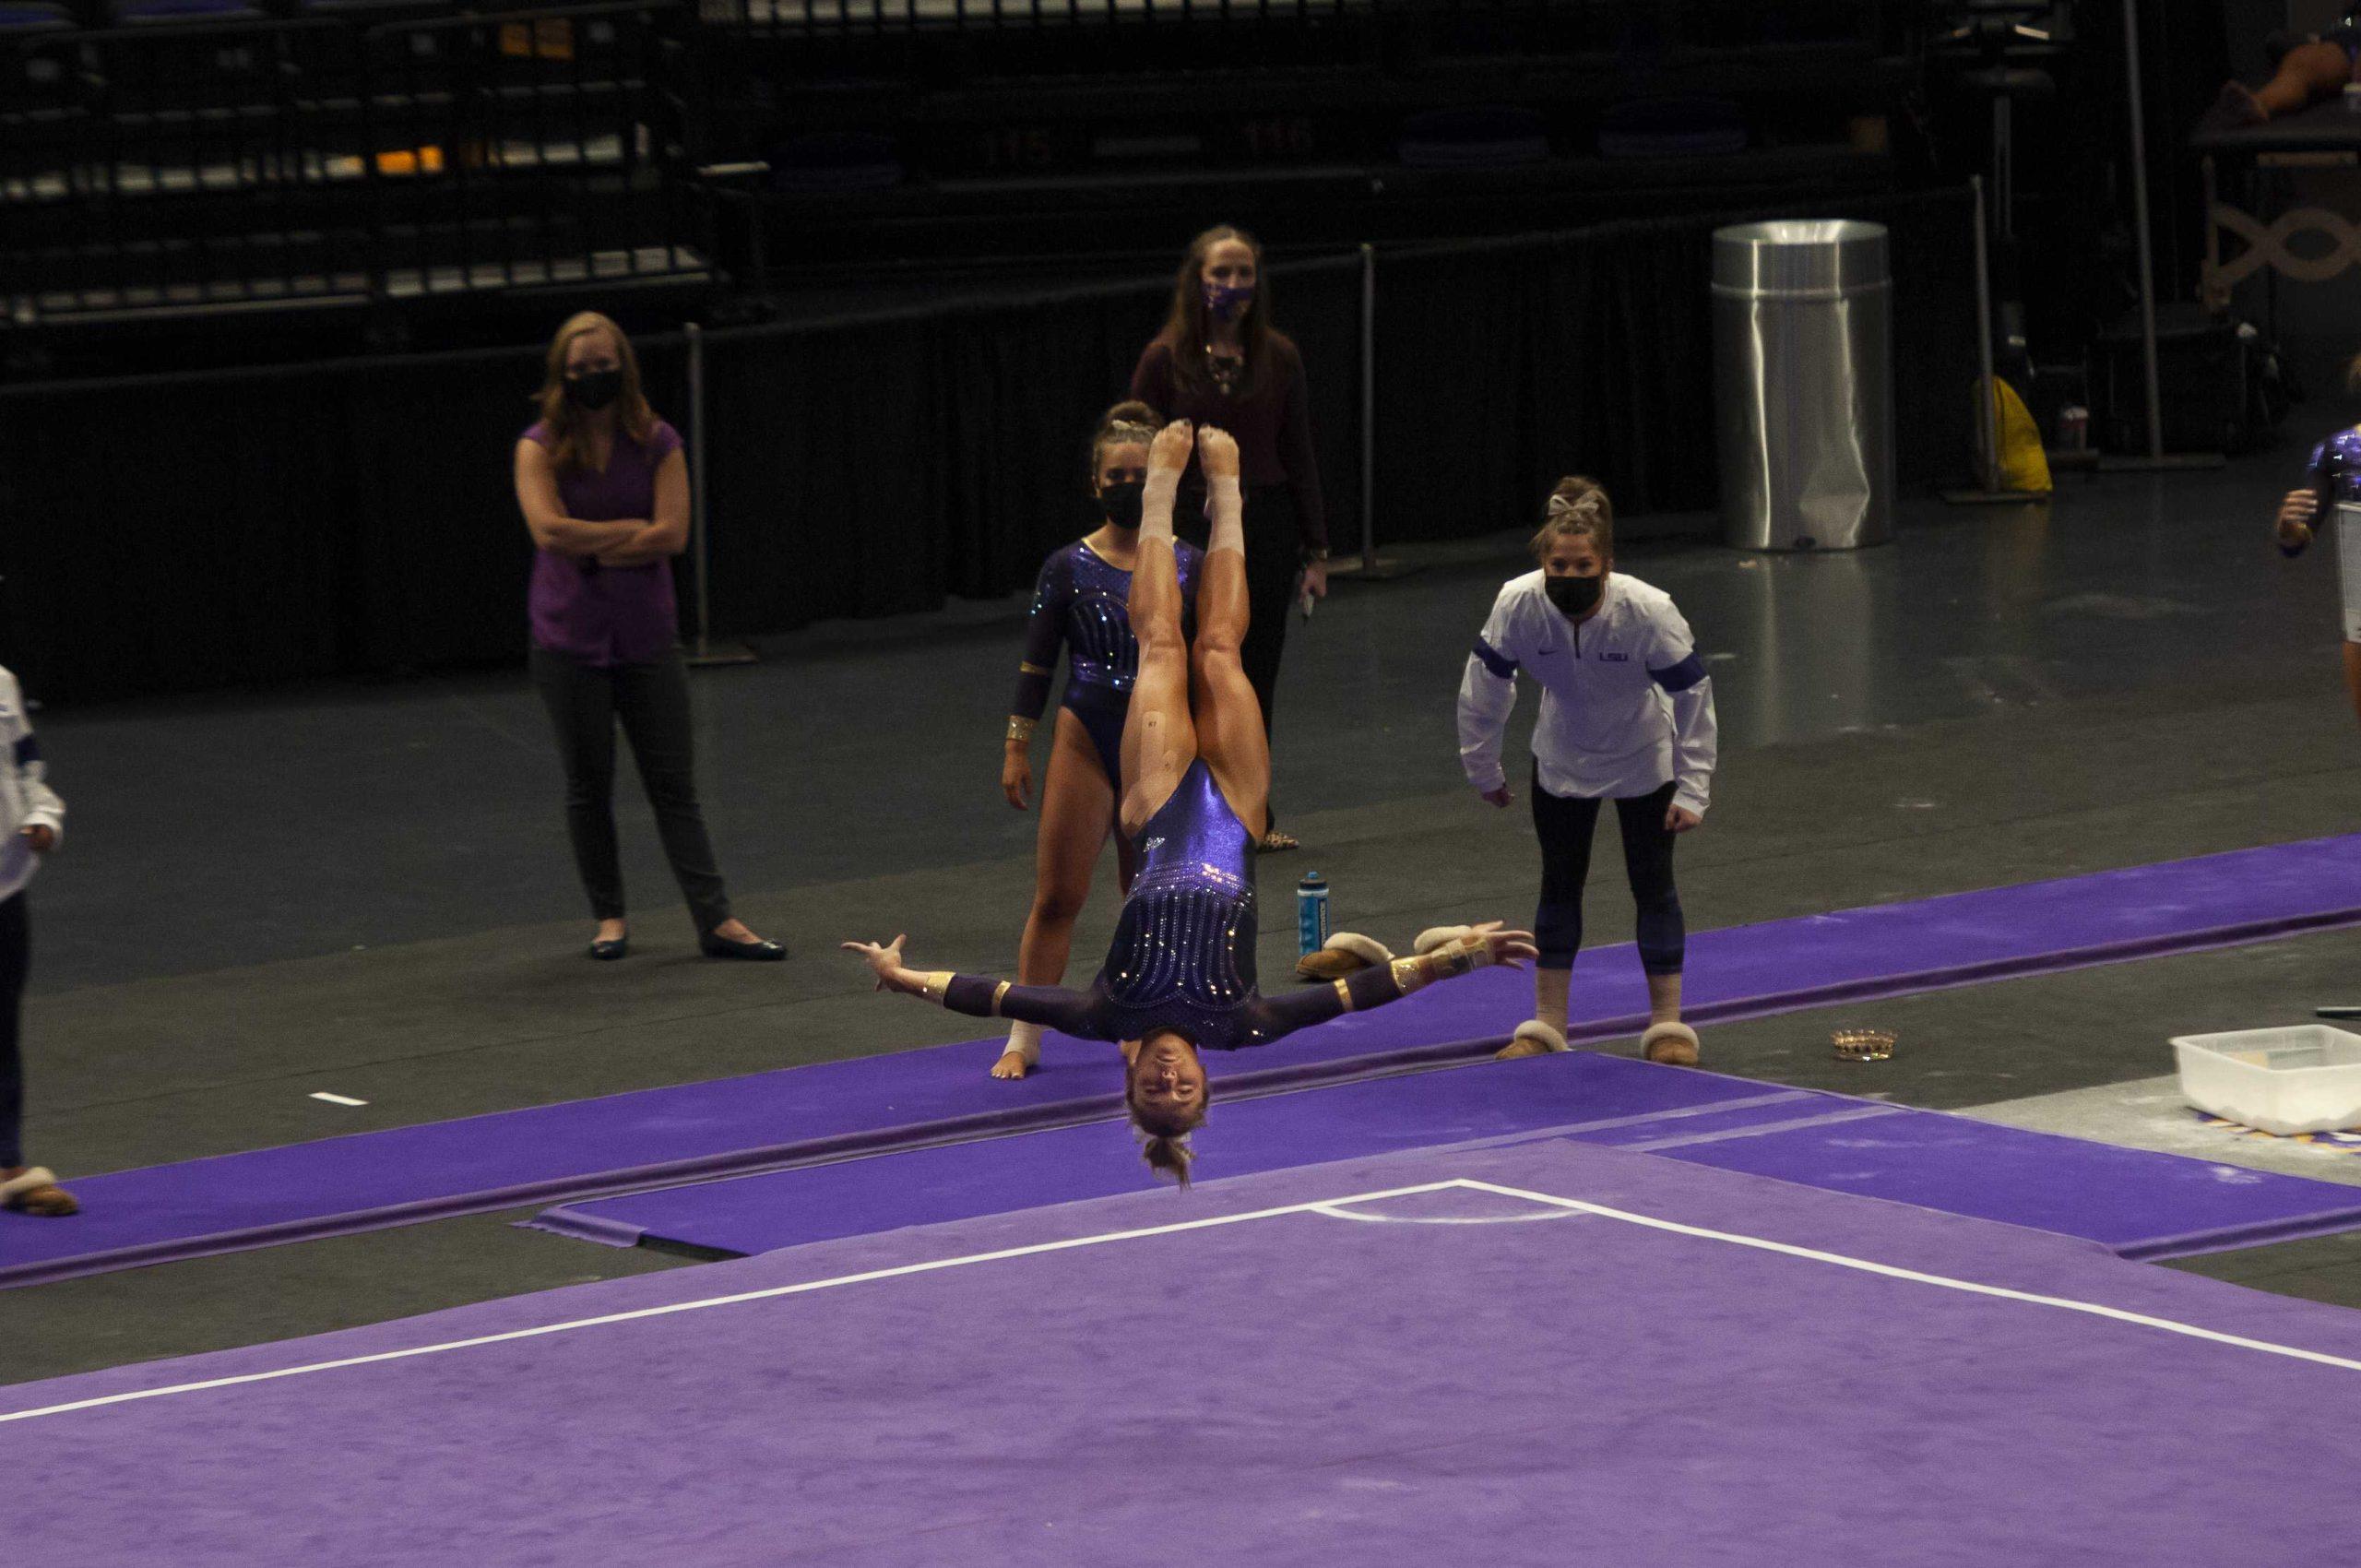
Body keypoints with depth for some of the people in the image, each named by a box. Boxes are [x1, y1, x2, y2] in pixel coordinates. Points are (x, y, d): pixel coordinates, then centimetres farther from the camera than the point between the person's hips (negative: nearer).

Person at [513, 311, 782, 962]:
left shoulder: (657, 444, 0)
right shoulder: (541, 448, -3)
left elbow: (672, 535, -11)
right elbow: (550, 529, -17)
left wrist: (591, 546, -14)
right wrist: (629, 530, -11)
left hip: (646, 634, 1)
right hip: (570, 639, -1)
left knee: (674, 785, 2)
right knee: (588, 785, 8)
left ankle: (716, 920, 1)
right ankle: (609, 917, 20)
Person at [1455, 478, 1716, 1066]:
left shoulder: (1649, 611, -34)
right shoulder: (1517, 604, -30)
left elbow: (1693, 698, -20)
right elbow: (1484, 688, -12)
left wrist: (1692, 790, -16)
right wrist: (1484, 770, -2)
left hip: (1644, 761, -2)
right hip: (1561, 760, 2)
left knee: (1653, 885, 2)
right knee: (1559, 884, 9)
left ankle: (1667, 1025, 14)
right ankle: (1547, 1024, 20)